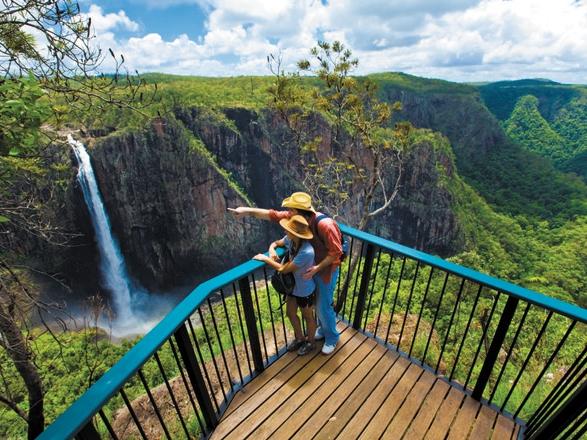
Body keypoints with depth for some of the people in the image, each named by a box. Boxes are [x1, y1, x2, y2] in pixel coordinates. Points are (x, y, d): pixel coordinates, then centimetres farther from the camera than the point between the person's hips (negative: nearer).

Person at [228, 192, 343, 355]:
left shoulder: (324, 224, -34)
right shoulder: (296, 217, -14)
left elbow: (336, 252, -27)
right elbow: (273, 215, -10)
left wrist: (317, 268, -28)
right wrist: (248, 210, -17)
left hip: (326, 269, -6)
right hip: (311, 266, 7)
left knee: (324, 306, 9)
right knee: (316, 302, 24)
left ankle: (332, 337, 36)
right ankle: (323, 329, 50)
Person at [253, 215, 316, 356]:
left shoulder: (306, 252, -39)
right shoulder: (290, 239, -17)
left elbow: (283, 269, -31)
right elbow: (275, 243, 4)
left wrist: (265, 258, -22)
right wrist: (272, 250, -20)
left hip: (305, 290, -7)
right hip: (293, 286, 7)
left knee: (308, 317, 20)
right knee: (291, 314, 25)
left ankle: (310, 342, 48)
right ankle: (299, 338, 52)